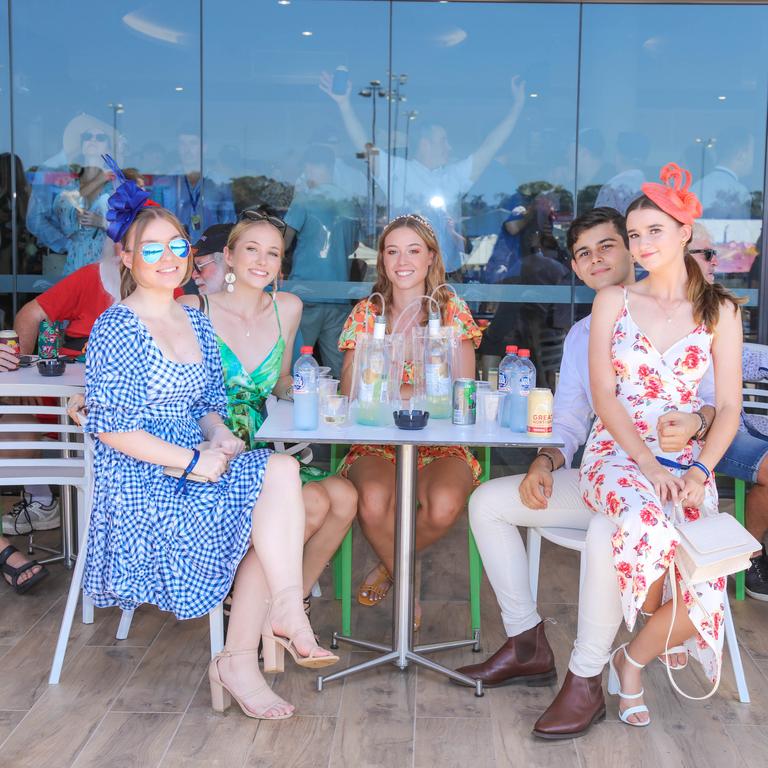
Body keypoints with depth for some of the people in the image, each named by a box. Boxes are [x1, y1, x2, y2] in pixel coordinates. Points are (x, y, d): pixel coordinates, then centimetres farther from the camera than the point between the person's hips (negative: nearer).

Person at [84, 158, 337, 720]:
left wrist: (221, 439, -5)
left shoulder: (197, 324, 13)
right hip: (139, 483, -6)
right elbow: (109, 426, -14)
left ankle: (240, 662, -14)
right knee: (279, 474, -21)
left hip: (197, 465, 7)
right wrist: (192, 461, -19)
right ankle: (286, 613, -9)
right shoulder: (117, 327, -9)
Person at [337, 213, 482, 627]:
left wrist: (387, 391, -16)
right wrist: (422, 392, -17)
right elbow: (349, 388, -4)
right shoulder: (366, 312, 6)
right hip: (376, 442, 1)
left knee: (444, 504, -31)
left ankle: (388, 566, 4)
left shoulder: (452, 309, 3)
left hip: (440, 442, 0)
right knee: (374, 500, -32)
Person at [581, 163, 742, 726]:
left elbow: (729, 407, 4)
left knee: (704, 589, -23)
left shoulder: (720, 310, 8)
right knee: (647, 526, -36)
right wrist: (650, 467, -14)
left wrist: (699, 470, -14)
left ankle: (634, 659, 9)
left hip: (688, 462, 1)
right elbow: (604, 395, -1)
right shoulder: (613, 301, 7)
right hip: (618, 454, -1)